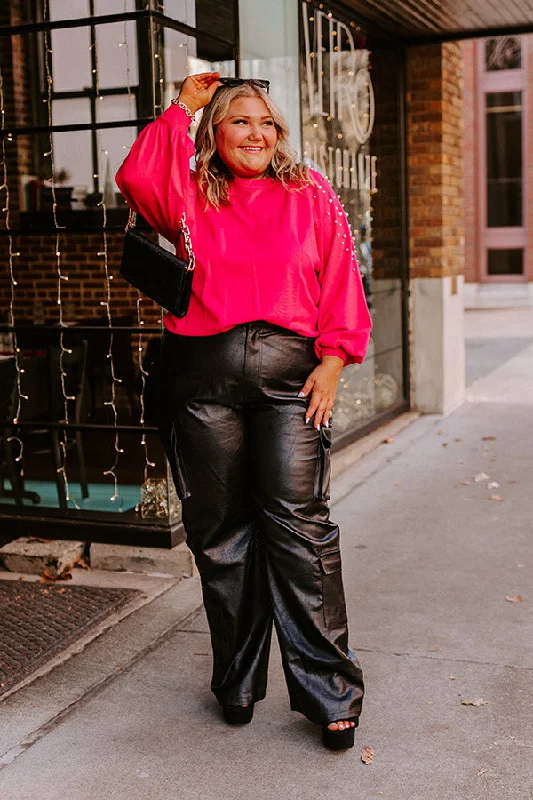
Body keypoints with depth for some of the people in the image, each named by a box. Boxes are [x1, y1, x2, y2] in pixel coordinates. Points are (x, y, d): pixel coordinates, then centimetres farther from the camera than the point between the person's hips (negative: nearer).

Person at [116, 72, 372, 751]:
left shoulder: (311, 195, 13)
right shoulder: (192, 198, 13)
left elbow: (340, 281, 7)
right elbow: (137, 179, -7)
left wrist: (332, 361, -4)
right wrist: (181, 109, 2)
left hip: (289, 369, -1)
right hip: (203, 371, 2)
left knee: (297, 521, -8)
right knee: (220, 528, 7)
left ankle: (329, 692, 1)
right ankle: (237, 681, 22)